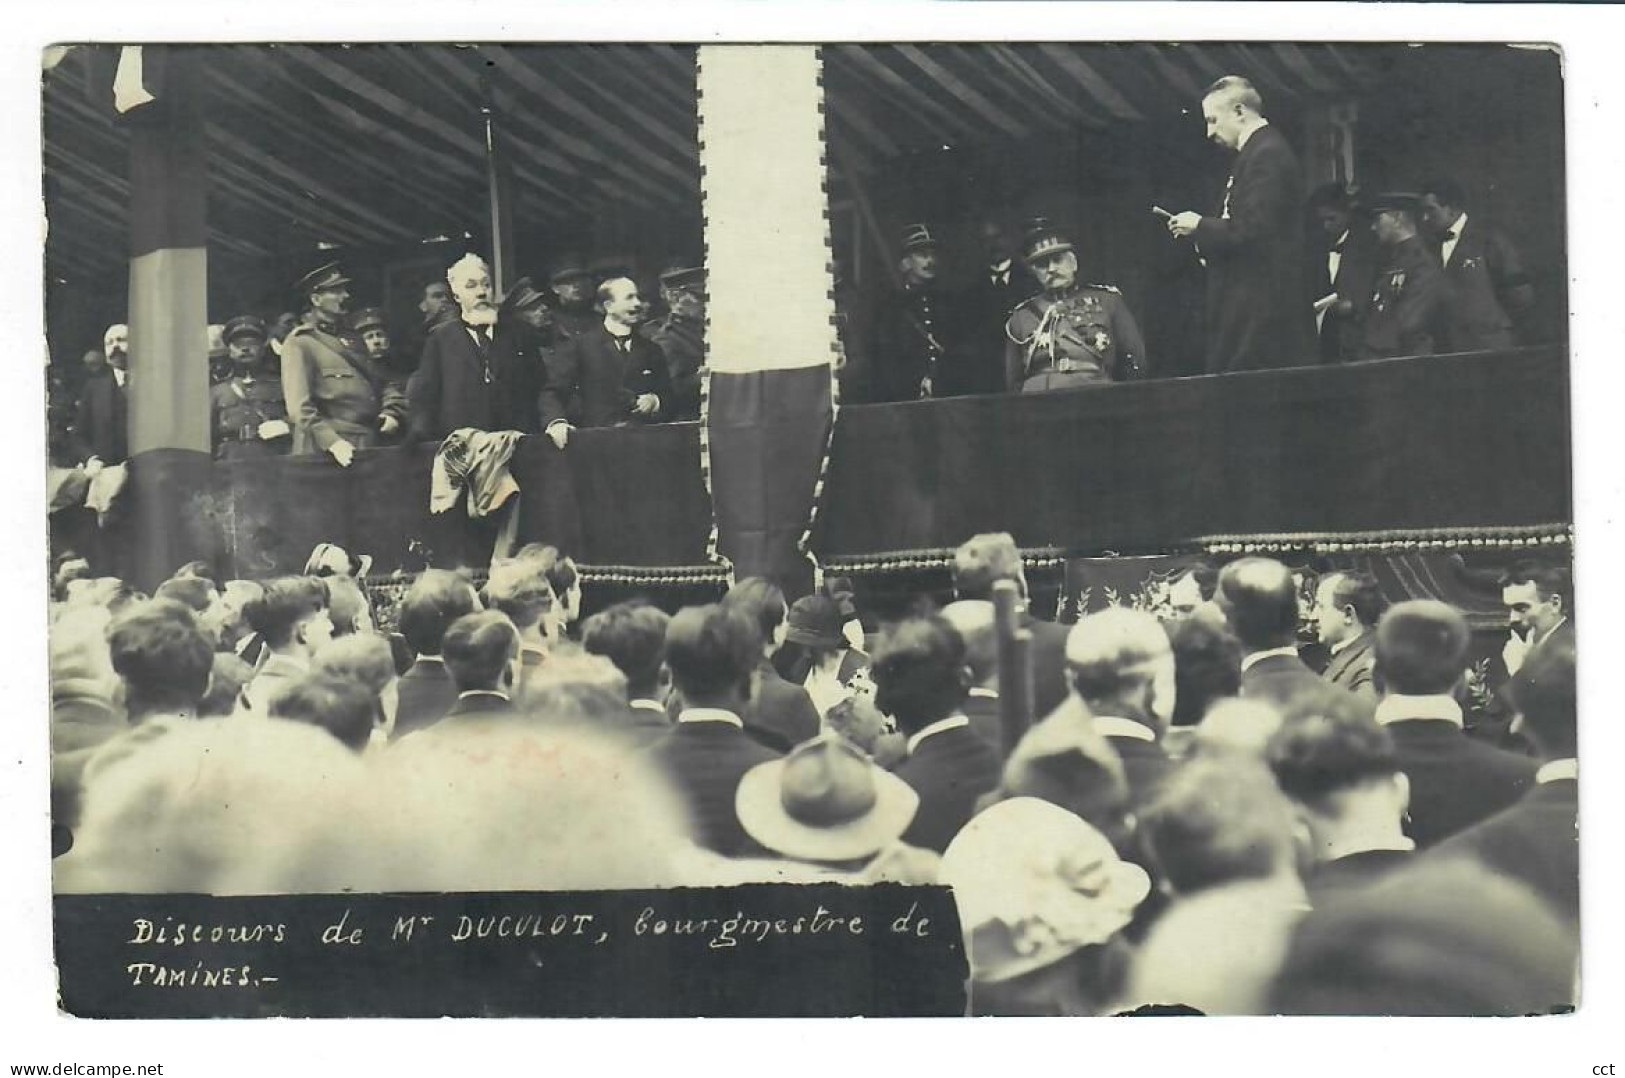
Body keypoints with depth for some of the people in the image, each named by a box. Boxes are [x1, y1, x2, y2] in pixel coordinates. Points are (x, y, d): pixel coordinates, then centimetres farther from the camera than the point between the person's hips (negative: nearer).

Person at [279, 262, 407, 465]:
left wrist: (393, 412, 0)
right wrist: (331, 441, -24)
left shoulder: (352, 340, 20)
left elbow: (384, 382, 21)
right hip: (327, 452, -6)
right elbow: (299, 406, -12)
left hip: (371, 448, 6)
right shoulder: (299, 343, -1)